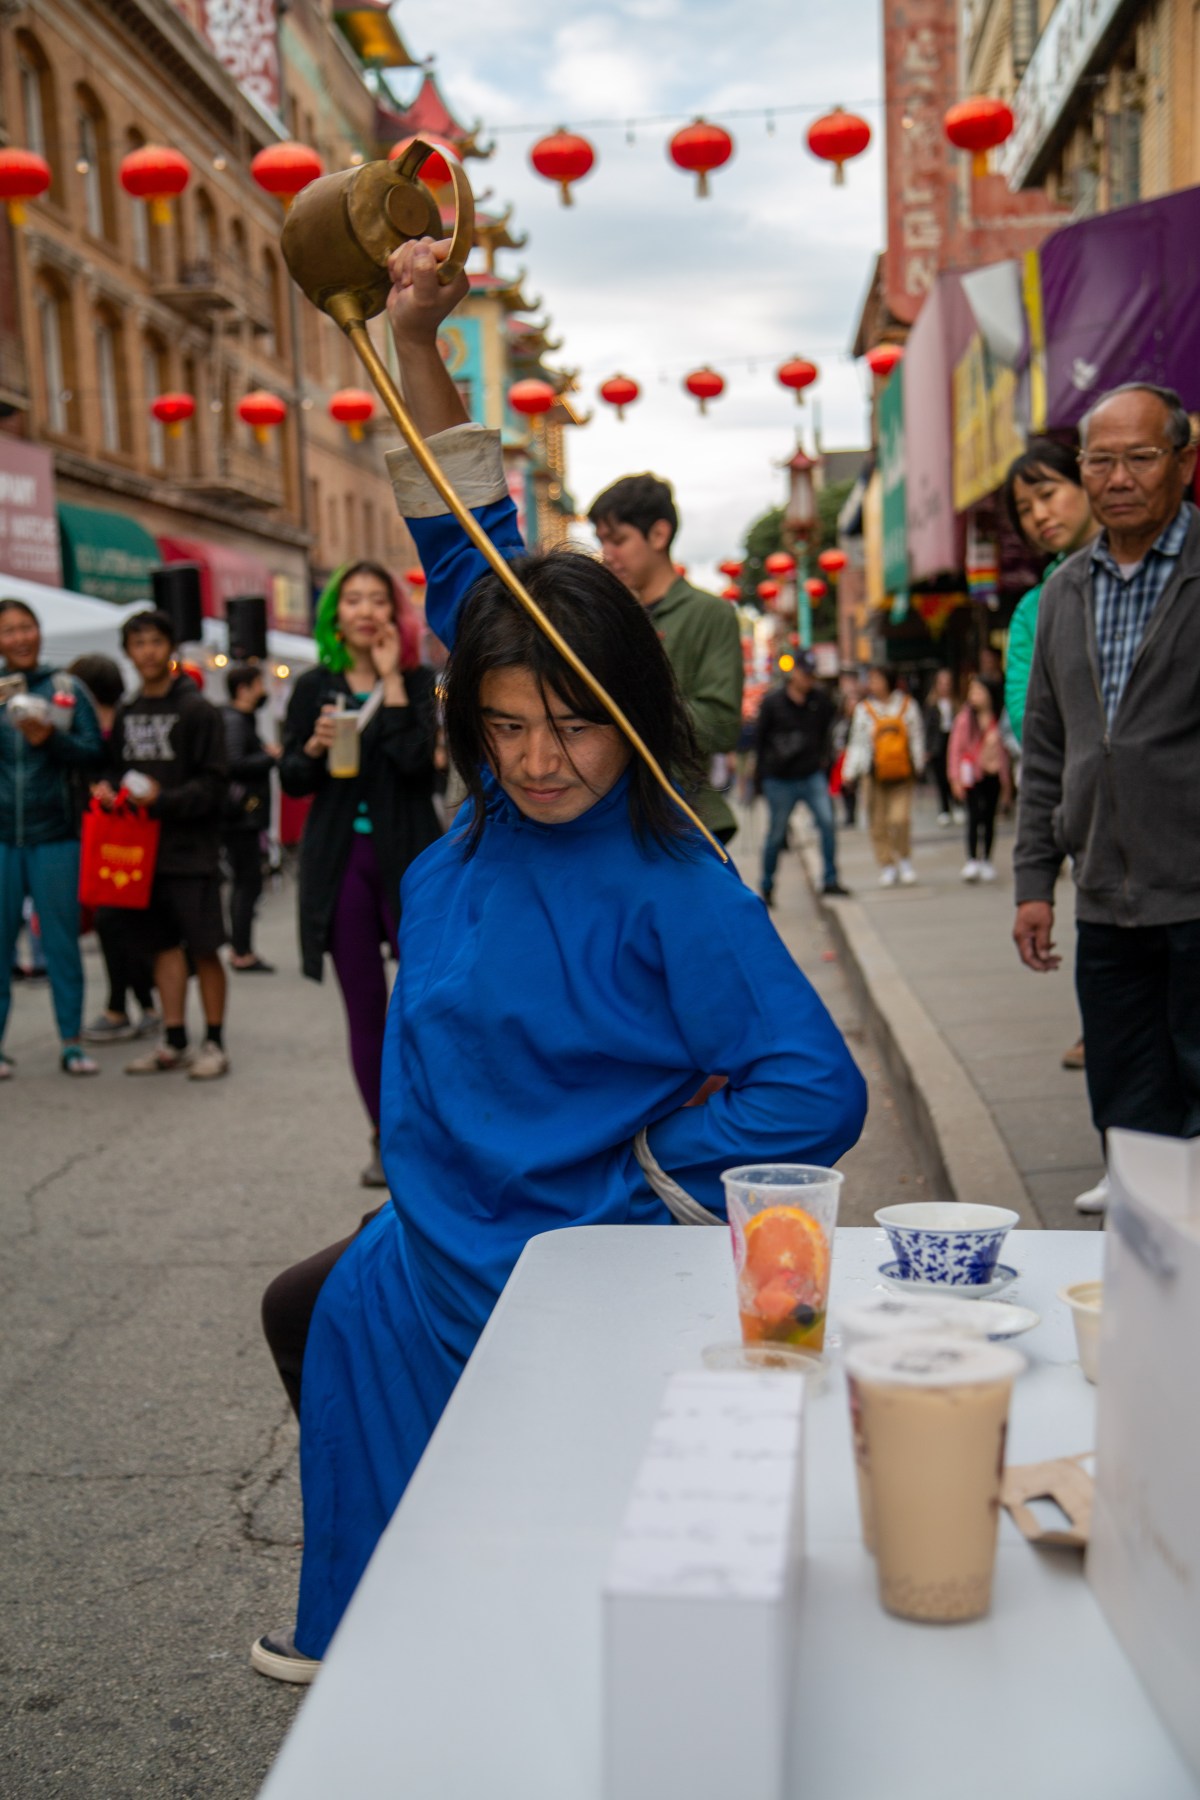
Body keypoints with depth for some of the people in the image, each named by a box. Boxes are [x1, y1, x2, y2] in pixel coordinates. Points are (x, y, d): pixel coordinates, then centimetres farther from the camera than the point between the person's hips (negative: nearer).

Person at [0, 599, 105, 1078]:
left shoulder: (68, 688, 5)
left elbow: (94, 754, 0)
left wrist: (50, 738, -15)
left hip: (55, 837, -1)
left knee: (62, 940, 3)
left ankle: (71, 1042, 11)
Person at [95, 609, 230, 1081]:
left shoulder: (197, 710, -5)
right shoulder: (126, 713, 13)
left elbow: (212, 784, -10)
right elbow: (116, 768, 21)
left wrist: (164, 799, -22)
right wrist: (109, 788, -1)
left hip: (190, 848, -6)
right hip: (142, 846, 6)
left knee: (203, 947, -2)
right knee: (164, 944, 10)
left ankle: (214, 1043, 8)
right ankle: (173, 1042, 17)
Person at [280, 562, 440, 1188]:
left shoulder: (417, 681, 2)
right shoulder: (314, 687, 8)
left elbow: (417, 761, -15)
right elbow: (291, 781, 8)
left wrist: (390, 679, -13)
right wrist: (314, 747, -12)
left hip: (408, 857, -2)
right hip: (340, 860, 2)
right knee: (364, 1007, 6)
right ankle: (386, 1139, 18)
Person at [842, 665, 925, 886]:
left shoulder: (907, 706, 4)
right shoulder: (864, 709, 4)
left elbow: (916, 738, 10)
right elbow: (858, 743, 4)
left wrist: (917, 766, 6)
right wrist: (852, 772, -3)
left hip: (902, 775, -1)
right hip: (877, 775, 1)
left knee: (900, 819, -13)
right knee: (879, 823, 3)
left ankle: (905, 861, 8)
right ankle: (887, 866, 16)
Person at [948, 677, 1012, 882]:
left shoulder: (998, 720, 4)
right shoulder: (965, 718, -2)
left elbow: (1003, 749, 10)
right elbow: (955, 748, 0)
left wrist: (1006, 781, 10)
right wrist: (956, 778, -6)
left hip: (994, 775, 2)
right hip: (973, 774, -2)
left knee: (989, 818, 7)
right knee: (974, 816, -11)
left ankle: (987, 861, 15)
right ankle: (971, 860, -12)